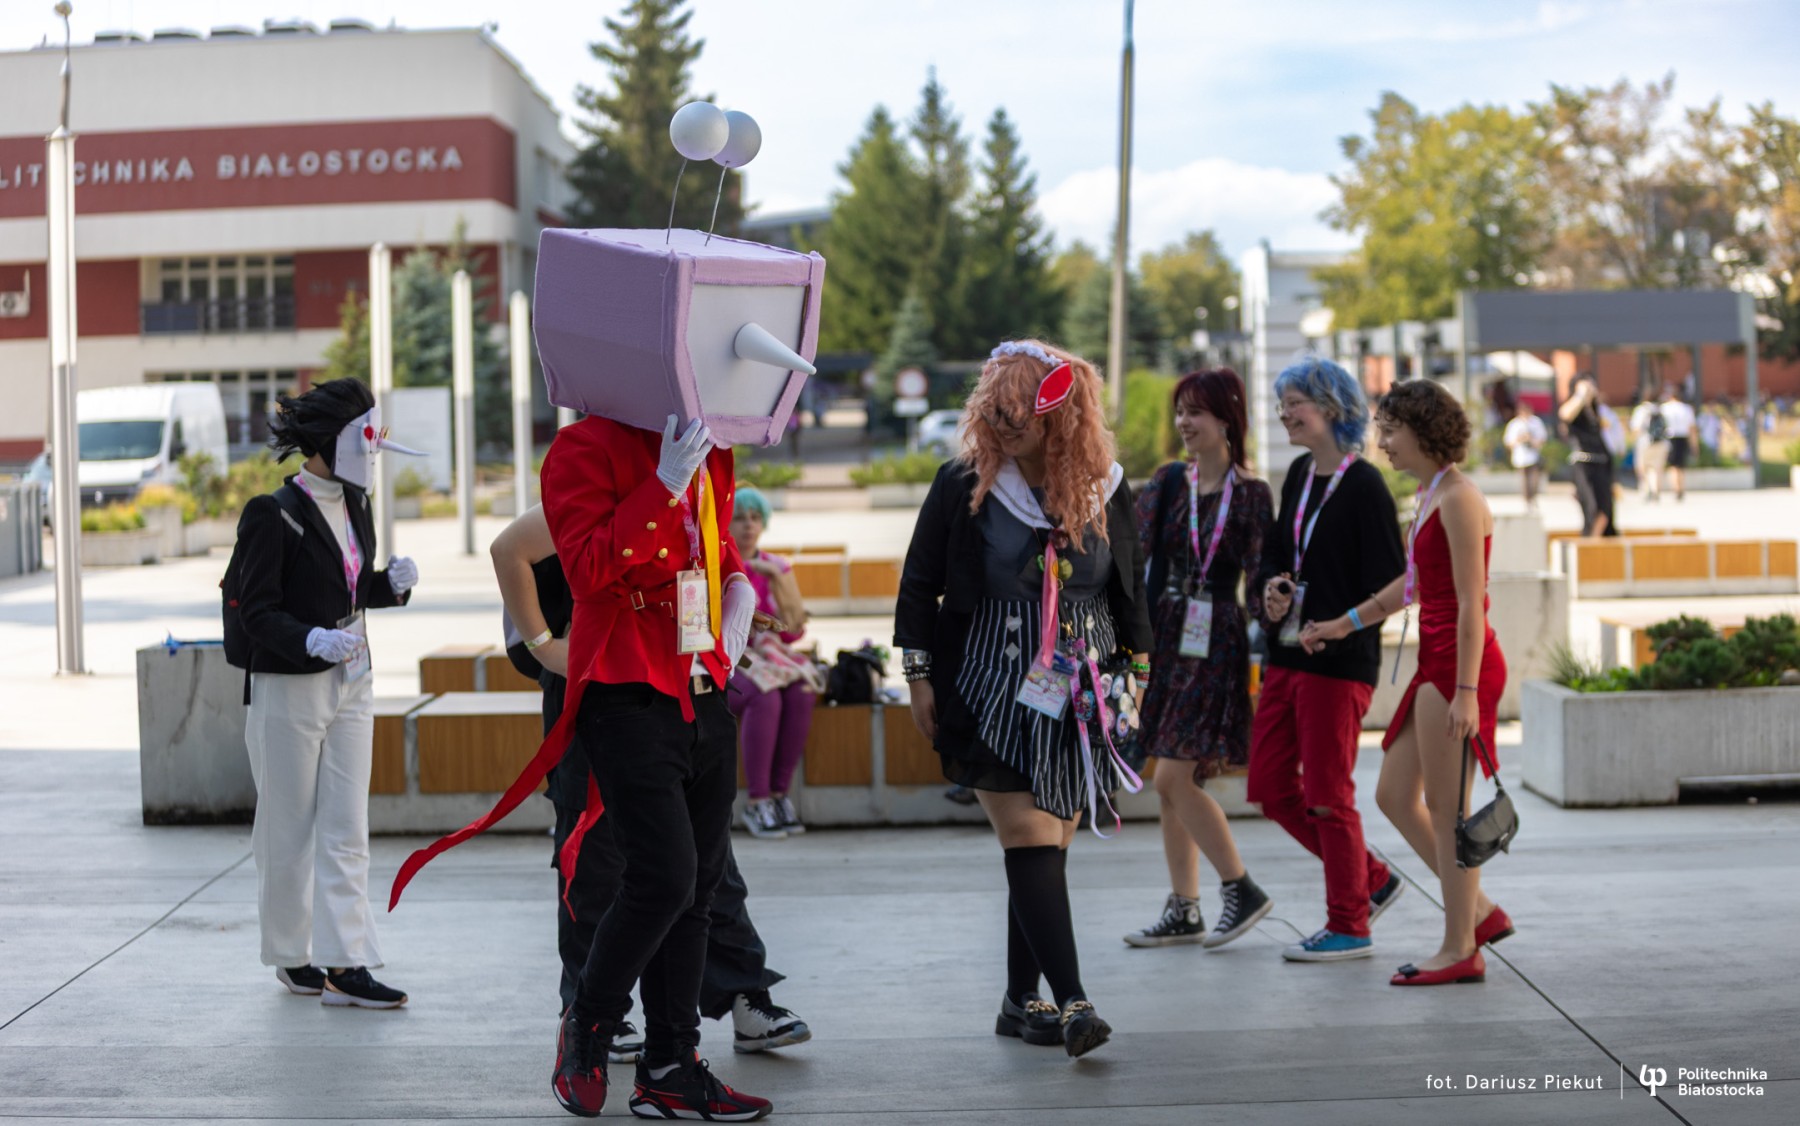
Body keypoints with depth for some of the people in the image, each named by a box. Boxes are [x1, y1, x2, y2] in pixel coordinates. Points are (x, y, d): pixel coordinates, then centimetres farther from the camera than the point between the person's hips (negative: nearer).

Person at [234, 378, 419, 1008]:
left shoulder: (353, 507, 11)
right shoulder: (274, 514, -12)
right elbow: (259, 612, -14)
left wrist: (394, 582, -1)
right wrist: (313, 641, -30)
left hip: (350, 684, 7)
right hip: (288, 689, -7)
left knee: (347, 830, 1)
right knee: (288, 831, 4)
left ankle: (344, 965, 0)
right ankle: (293, 957, 18)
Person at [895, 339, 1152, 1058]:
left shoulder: (1105, 491, 5)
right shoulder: (963, 485, -2)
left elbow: (1129, 590, 16)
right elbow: (919, 583, 3)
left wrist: (1135, 675, 15)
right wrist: (919, 677, 0)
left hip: (1079, 696, 3)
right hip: (996, 694, -3)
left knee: (1047, 846, 5)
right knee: (1030, 839, -13)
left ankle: (1021, 1000, 15)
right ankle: (1071, 1002, -18)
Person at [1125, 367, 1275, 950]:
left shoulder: (1250, 492, -6)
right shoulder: (1168, 481, 9)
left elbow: (1258, 577, -6)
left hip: (1214, 642, -6)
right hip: (1164, 635, 6)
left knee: (1175, 777, -12)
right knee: (1168, 783, 7)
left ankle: (1242, 890, 2)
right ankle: (1184, 911, 15)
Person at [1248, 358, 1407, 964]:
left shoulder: (1363, 485, -13)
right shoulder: (1300, 475, 11)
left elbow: (1385, 586, -14)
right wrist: (1273, 586, 0)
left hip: (1338, 662, -9)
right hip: (1287, 656, 9)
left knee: (1327, 795, -2)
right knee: (1270, 786, 10)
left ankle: (1348, 925, 12)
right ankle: (1371, 879, 25)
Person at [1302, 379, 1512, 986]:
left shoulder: (1458, 499, -14)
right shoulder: (1428, 496, 15)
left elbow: (1471, 606, -18)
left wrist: (1465, 692, -22)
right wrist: (1343, 623, 31)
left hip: (1460, 663, -10)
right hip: (1435, 663, 10)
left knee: (1447, 809, -3)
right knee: (1395, 796, 13)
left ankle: (1460, 949, 6)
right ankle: (1479, 911, 21)